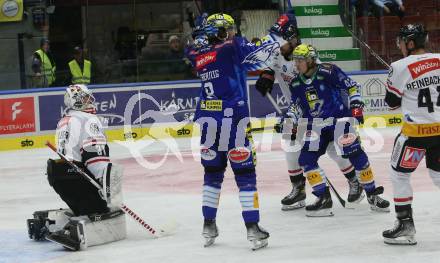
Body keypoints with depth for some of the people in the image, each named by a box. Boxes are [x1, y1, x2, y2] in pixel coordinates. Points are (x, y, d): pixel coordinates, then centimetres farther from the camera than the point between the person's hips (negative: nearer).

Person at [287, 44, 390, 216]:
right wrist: (289, 120, 3)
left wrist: (356, 105, -12)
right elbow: (296, 105, 18)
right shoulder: (296, 84, 6)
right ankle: (323, 198, -2)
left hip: (339, 118, -5)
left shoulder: (328, 72, -12)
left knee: (355, 153, -13)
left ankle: (372, 194, 2)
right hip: (315, 125, 5)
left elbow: (351, 86, -6)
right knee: (306, 159, -9)